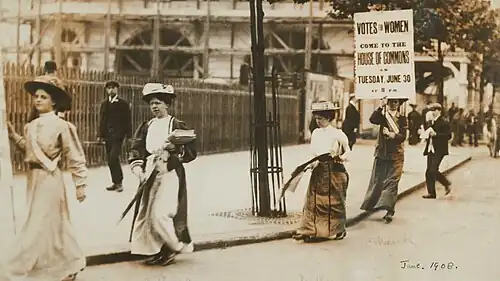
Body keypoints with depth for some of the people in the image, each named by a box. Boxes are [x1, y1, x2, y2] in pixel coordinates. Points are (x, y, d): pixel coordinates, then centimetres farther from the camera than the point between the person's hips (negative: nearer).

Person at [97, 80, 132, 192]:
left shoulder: (124, 103, 0)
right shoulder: (104, 103, 10)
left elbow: (128, 121, -2)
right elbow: (101, 120, 11)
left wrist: (128, 135, -7)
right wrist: (100, 134, 5)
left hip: (118, 135, -5)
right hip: (107, 135, 5)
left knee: (113, 158, -15)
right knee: (110, 160, 7)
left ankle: (119, 182, -3)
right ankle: (115, 182, 17)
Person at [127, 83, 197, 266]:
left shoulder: (177, 125, -1)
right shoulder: (146, 127, 12)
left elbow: (191, 151, -4)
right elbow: (136, 150, 6)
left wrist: (175, 150, -19)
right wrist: (138, 169, -9)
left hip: (169, 174, -5)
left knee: (160, 213, -13)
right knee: (147, 214, 5)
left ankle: (174, 246, 9)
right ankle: (155, 250, 17)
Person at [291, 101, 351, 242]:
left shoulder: (338, 134, -7)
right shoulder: (315, 133, 8)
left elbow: (348, 152, -2)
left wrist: (340, 158, -21)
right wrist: (312, 163, -3)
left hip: (334, 171, -4)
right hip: (318, 172, 5)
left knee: (334, 202, 7)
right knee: (312, 201, 1)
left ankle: (338, 230, 23)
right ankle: (308, 230, 4)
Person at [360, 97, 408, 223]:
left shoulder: (402, 118, 5)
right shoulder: (382, 115, 6)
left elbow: (403, 136, -6)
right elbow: (372, 119, -17)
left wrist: (391, 134, -22)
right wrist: (381, 106, -23)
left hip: (396, 154, -2)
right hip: (382, 152, 2)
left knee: (391, 181, -8)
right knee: (377, 179, 7)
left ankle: (389, 210, -12)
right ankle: (372, 204, 21)